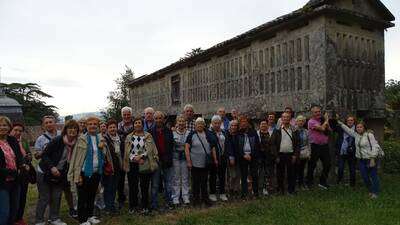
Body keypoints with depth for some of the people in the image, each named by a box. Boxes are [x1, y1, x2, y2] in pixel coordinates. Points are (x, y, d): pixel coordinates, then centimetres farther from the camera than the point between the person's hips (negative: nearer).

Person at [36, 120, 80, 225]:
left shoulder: (75, 144, -5)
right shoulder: (57, 140, -19)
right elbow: (44, 154, -16)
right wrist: (52, 167, -25)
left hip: (60, 175, 5)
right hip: (45, 173, -4)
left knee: (57, 197, 11)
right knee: (44, 198, 4)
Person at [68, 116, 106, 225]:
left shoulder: (100, 138, 6)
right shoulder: (82, 139, -9)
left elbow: (104, 154, 11)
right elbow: (77, 158, -11)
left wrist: (102, 147, -11)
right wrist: (77, 175, -14)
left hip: (97, 172, 5)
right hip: (85, 172, -5)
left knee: (92, 195, 18)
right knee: (83, 197, 7)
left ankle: (90, 215, 33)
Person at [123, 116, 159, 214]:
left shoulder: (148, 136, 3)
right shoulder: (129, 137, 10)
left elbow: (149, 149, -4)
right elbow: (127, 151, 5)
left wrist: (140, 156, -16)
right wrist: (135, 159, -10)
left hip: (145, 165, -2)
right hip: (132, 165, 2)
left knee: (145, 186, 4)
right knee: (133, 186, 7)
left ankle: (145, 206, 18)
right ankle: (133, 206, 21)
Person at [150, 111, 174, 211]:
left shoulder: (169, 131, 6)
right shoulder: (150, 132, 1)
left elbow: (171, 146, 5)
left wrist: (169, 158, -2)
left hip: (166, 161, 2)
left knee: (168, 183, 11)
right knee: (155, 184, 6)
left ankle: (169, 202, 23)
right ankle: (154, 204, 15)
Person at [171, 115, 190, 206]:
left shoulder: (189, 133, 3)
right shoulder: (173, 133, -1)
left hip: (185, 157, 1)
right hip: (175, 157, -1)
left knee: (185, 177, 7)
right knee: (176, 178, 4)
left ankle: (186, 197, 17)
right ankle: (175, 198, 14)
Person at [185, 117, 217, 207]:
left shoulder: (208, 134, 6)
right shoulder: (192, 135, -6)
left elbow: (213, 147, 10)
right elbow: (187, 148, -8)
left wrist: (215, 159, 8)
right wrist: (188, 161, -12)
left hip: (206, 163, 3)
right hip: (195, 163, -3)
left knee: (204, 181, 13)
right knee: (196, 182, 7)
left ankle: (205, 198, 26)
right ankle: (196, 199, 21)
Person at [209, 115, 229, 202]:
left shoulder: (223, 133, 12)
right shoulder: (209, 133, -9)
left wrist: (226, 156, 11)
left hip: (223, 158, 6)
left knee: (222, 176, 11)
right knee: (213, 176, 6)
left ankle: (222, 193, 22)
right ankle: (212, 194, 17)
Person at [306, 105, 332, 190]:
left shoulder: (322, 120, 10)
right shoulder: (311, 121, -10)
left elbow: (330, 130, 7)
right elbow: (322, 128, -21)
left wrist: (326, 121, -6)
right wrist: (326, 120, -5)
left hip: (324, 145, 6)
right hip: (315, 146, -6)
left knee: (327, 164, 7)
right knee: (312, 165, 5)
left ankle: (322, 182, 22)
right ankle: (309, 182, 21)